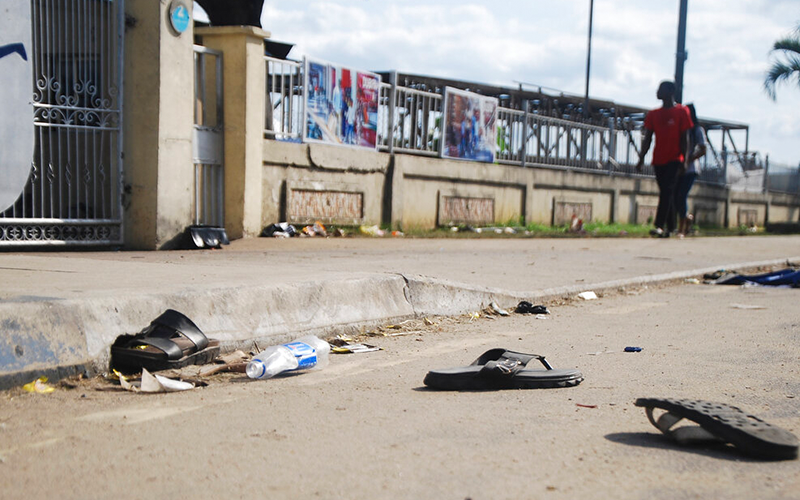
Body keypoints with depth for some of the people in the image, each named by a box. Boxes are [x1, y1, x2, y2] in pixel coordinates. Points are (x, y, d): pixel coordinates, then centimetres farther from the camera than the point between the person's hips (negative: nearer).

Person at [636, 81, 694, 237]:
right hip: (658, 160, 5)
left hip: (674, 159, -5)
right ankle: (670, 227, 15)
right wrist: (641, 158, 3)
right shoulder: (653, 114, 12)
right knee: (666, 193, 8)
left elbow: (685, 138, -4)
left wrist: (684, 160, -10)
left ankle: (660, 226, -22)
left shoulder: (681, 111, -1)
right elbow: (648, 139, 12)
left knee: (667, 191, -15)